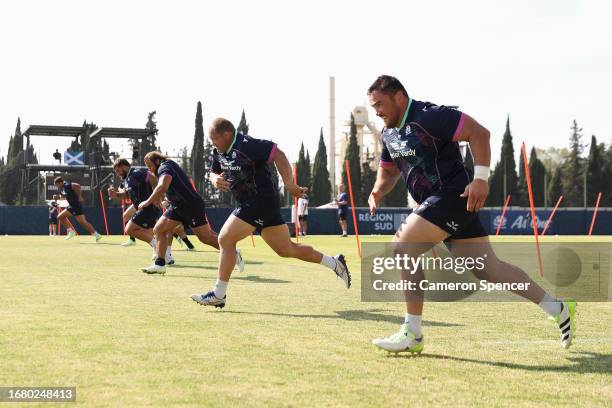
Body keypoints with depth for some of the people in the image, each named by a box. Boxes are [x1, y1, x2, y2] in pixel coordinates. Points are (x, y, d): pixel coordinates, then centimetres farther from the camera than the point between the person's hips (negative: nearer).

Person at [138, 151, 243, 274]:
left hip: (192, 205, -10)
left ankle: (234, 254, 10)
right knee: (158, 229, 1)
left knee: (206, 237, -5)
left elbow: (162, 186, -34)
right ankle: (159, 264, 3)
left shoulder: (164, 167, -15)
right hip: (177, 207, 10)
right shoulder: (170, 166, 15)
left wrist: (148, 202, -29)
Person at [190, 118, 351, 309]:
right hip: (249, 204, 10)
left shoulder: (246, 145, -19)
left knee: (226, 239, -11)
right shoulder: (219, 151, 8)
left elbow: (278, 154, -22)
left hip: (261, 201, -10)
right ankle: (334, 263, 24)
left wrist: (289, 184, -26)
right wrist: (215, 179, -5)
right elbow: (214, 172, 20)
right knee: (286, 249, 14)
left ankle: (218, 294, -4)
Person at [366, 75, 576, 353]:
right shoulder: (389, 132, 12)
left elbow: (478, 132, -18)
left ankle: (412, 334, -12)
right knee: (488, 269, 9)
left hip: (455, 195, -9)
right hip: (435, 202, 9)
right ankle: (558, 309, 19)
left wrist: (481, 179, -24)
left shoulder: (428, 116, -15)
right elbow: (389, 170, 25)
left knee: (403, 247, -17)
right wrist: (378, 192, 3)